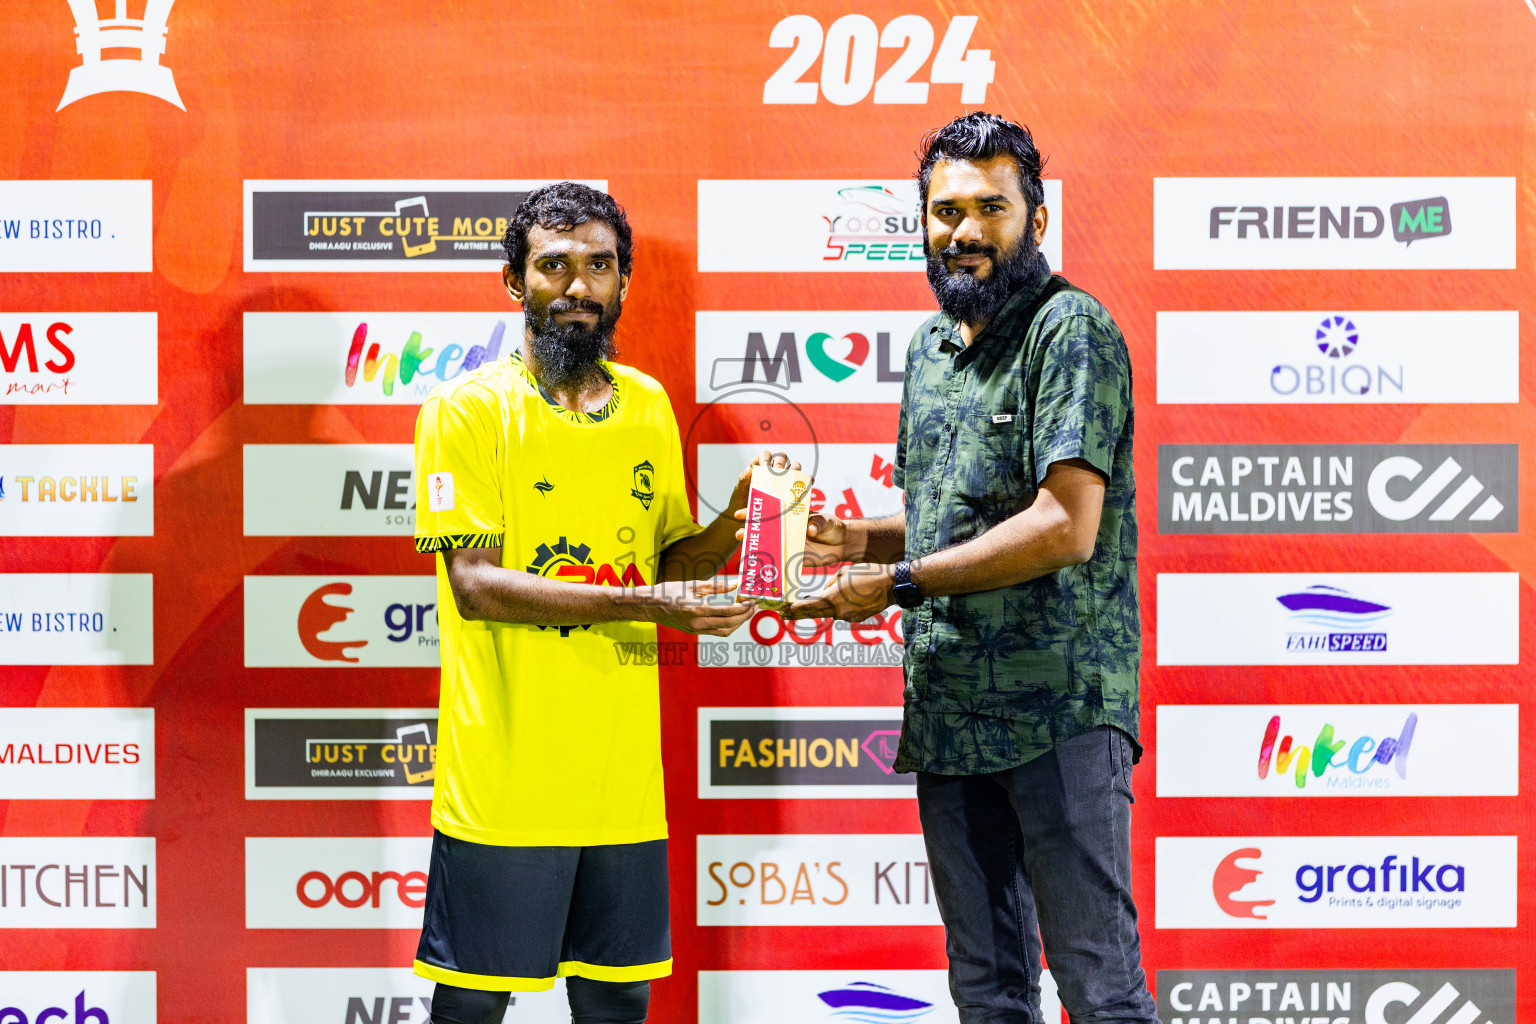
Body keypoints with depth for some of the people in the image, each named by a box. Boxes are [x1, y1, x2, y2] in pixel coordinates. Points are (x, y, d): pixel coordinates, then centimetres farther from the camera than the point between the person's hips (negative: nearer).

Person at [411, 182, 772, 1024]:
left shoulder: (649, 405, 11)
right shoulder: (469, 409, -6)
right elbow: (475, 583, -15)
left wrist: (729, 533, -3)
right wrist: (638, 603, -22)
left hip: (623, 770, 5)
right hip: (504, 779, -5)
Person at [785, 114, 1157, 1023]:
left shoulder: (1072, 329, -9)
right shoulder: (930, 349, 17)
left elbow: (1066, 527, -19)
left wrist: (898, 582, -15)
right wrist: (849, 540, 9)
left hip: (1060, 707, -8)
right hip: (947, 710, 8)